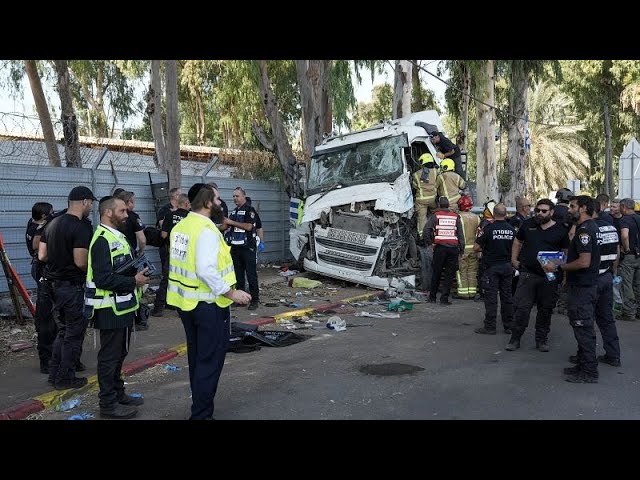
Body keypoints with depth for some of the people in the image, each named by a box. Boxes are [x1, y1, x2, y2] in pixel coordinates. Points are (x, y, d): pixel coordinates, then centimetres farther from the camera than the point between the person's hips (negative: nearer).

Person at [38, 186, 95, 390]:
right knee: (74, 334, 5)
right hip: (73, 287, -8)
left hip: (55, 284, 8)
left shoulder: (53, 223, 8)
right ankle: (65, 378, 14)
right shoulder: (81, 227, -18)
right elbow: (81, 262, -24)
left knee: (63, 330, 21)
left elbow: (42, 255, 9)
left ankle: (54, 373, 28)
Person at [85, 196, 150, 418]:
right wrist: (134, 281, -20)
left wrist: (138, 274, 6)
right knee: (110, 356, 1)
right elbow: (103, 279, -28)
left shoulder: (117, 237, 14)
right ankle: (108, 404, 12)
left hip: (122, 307, 10)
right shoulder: (103, 240, -20)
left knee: (119, 353, 19)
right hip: (110, 310, -10)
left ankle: (118, 393, 33)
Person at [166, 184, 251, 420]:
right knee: (210, 360, 1)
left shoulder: (181, 226, 7)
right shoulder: (207, 230, -20)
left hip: (186, 302, 9)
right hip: (207, 304, -9)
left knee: (196, 356, 22)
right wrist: (231, 293, -22)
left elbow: (184, 263, 10)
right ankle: (201, 413, 7)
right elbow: (206, 270, -29)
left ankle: (199, 403, 36)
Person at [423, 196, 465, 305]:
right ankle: (444, 298, 2)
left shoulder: (435, 215, 3)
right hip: (453, 247, 1)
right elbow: (460, 234, 7)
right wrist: (462, 249, 11)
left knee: (436, 273, 10)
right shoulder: (456, 216, 9)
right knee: (450, 274, 5)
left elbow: (426, 229, -9)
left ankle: (432, 297, 17)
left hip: (440, 247, -1)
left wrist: (429, 243, 1)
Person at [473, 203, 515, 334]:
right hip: (507, 266, 5)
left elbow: (476, 247, -11)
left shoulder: (489, 229, -13)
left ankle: (490, 327, 2)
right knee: (507, 296, 11)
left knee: (491, 297, -1)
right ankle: (508, 326, 18)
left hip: (492, 266, -4)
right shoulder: (512, 230, 1)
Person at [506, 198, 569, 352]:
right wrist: (514, 259, 10)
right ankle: (515, 338, 9)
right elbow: (518, 242, 17)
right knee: (521, 307, -2)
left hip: (549, 276, 0)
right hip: (528, 273, 0)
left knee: (546, 309, 9)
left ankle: (542, 339, 23)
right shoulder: (528, 224, 5)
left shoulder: (560, 230, 1)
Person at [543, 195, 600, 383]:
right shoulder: (591, 227, 14)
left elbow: (584, 262, -26)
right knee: (583, 327, 17)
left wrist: (558, 267, -17)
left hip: (582, 288, -11)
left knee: (583, 328, -3)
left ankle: (589, 372, 5)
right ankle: (584, 365, 28)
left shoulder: (584, 230, -19)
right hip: (584, 285, 11)